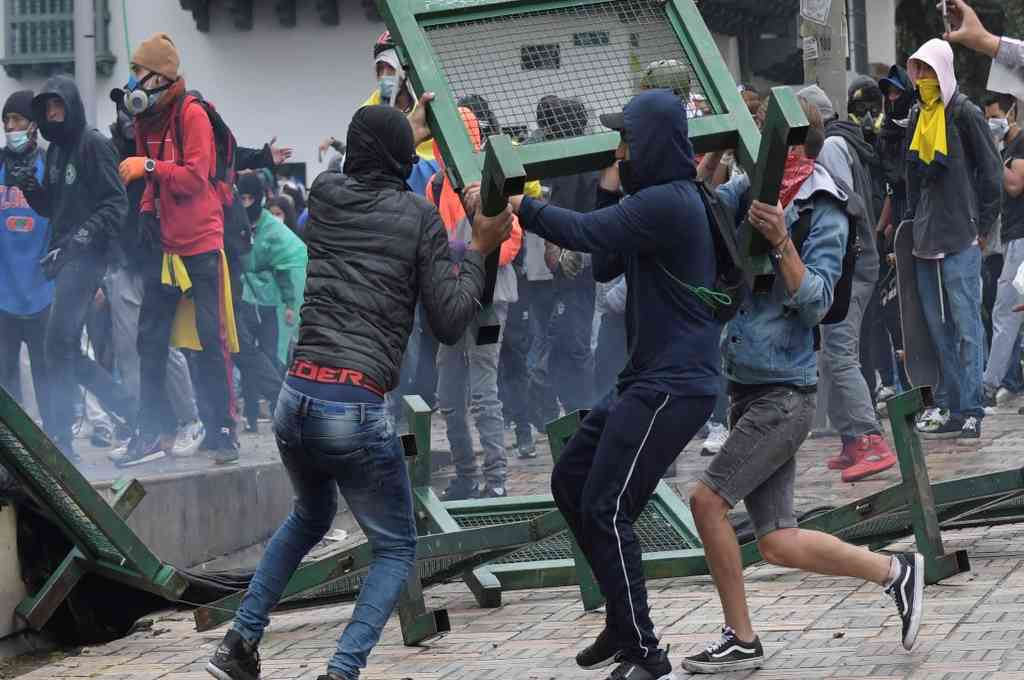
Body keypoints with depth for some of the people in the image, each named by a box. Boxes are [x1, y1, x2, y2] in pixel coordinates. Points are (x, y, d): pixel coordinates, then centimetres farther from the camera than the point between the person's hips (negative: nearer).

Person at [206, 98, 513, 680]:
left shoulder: (325, 194, 10)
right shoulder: (420, 217, -2)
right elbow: (450, 323, -2)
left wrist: (408, 137, 49)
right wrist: (480, 250, 9)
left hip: (296, 398, 5)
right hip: (357, 411, -5)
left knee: (311, 515, 33)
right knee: (396, 550, 14)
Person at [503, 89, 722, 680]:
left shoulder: (667, 203, -17)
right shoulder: (660, 200, 15)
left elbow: (584, 234, -22)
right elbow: (605, 266, 16)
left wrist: (516, 205, -11)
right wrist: (610, 190, 10)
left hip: (673, 386, -11)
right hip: (649, 381, 11)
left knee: (606, 509, -11)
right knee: (570, 483, 15)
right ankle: (624, 621, 22)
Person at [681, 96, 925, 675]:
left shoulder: (824, 213, -10)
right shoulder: (751, 191, 8)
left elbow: (815, 303, -15)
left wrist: (780, 241, -26)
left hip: (785, 393, -7)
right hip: (748, 388, 7)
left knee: (708, 500, -12)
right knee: (779, 542, 6)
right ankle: (896, 571, 22)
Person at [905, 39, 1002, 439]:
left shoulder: (964, 114, -6)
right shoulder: (918, 117, 15)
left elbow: (990, 174, -6)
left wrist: (982, 227, -7)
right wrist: (912, 224, 15)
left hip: (961, 240, -7)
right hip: (926, 241, 7)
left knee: (966, 327, -6)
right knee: (938, 329, 7)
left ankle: (971, 411, -5)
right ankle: (952, 410, 12)